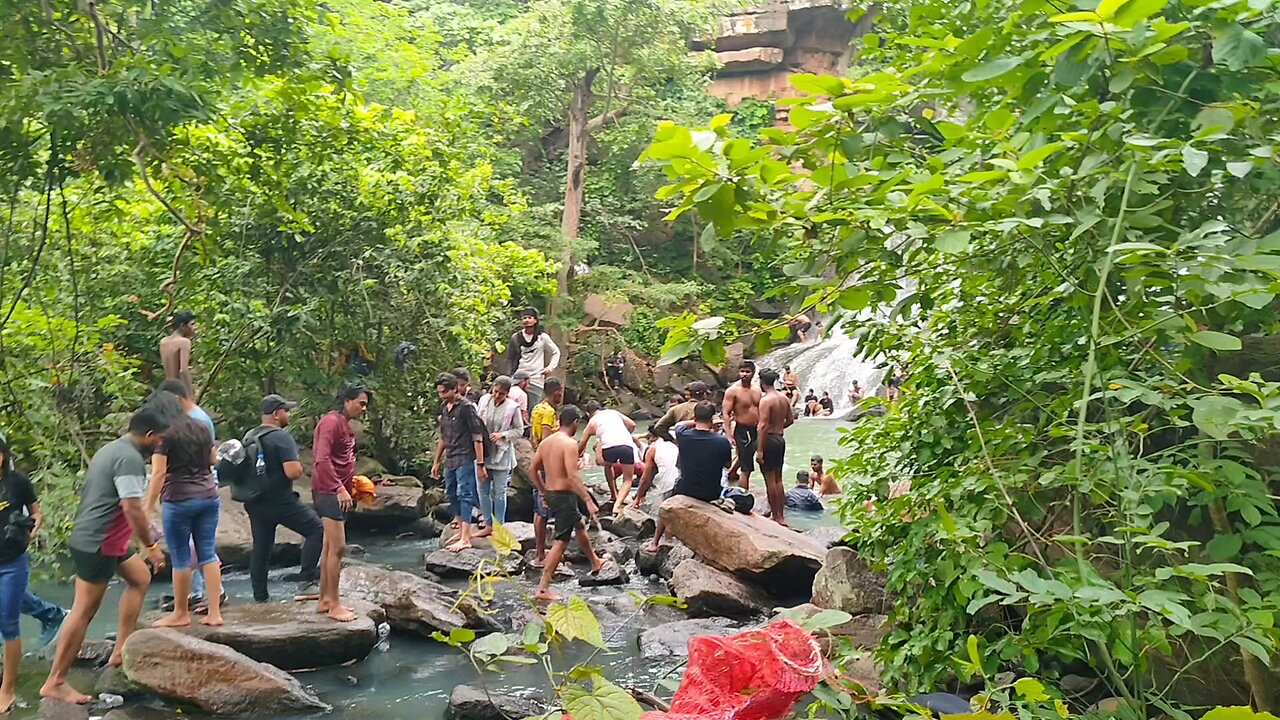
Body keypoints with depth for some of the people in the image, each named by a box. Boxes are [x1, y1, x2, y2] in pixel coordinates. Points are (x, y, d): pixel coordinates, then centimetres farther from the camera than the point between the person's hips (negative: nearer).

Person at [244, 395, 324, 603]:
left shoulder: (249, 437, 9)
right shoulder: (282, 438, -17)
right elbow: (293, 472, -25)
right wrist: (299, 466, -4)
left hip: (255, 503, 8)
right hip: (281, 501, -8)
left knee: (260, 547, 13)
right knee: (317, 529, 5)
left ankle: (260, 595, 18)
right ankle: (308, 576, 1)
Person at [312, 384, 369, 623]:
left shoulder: (345, 425, 17)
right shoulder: (331, 422, -14)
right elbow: (322, 460, -24)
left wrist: (352, 483, 14)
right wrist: (340, 489, -28)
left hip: (338, 492, 10)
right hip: (328, 492, -10)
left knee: (330, 547, 13)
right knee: (337, 547, -10)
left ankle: (324, 600, 21)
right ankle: (334, 604, -4)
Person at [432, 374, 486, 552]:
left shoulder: (467, 407, -13)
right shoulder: (443, 407, 11)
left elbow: (477, 436, -15)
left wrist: (480, 464, -17)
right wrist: (437, 461, 21)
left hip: (465, 459, -8)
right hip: (449, 460, 9)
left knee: (465, 496, -9)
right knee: (452, 495, 14)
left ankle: (465, 539, -10)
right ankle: (461, 533, 27)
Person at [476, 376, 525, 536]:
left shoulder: (513, 407, -11)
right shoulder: (484, 400, -2)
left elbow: (519, 430, -3)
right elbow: (476, 422, 11)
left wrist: (502, 435, -16)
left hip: (501, 454, -4)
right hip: (483, 452, 4)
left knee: (499, 492, 4)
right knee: (483, 490, 10)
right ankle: (488, 525, 22)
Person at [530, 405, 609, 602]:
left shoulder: (545, 441, 7)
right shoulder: (570, 443, -18)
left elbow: (534, 469, 13)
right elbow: (572, 476, -26)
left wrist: (544, 492, 25)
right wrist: (589, 501, -25)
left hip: (551, 495, 9)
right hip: (564, 496, -9)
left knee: (580, 526, 28)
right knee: (561, 542, -4)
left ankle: (595, 562, 47)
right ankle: (543, 589, -4)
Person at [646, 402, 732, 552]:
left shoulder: (683, 436, -16)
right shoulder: (722, 441, -20)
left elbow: (679, 425, 10)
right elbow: (727, 464, 1)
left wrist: (697, 421, 8)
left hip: (684, 491, 1)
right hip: (712, 495, -1)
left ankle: (654, 543, 41)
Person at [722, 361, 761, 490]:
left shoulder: (757, 390, 8)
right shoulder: (733, 391, -12)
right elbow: (726, 414, -15)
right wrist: (728, 435, -23)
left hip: (755, 430, 7)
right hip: (742, 431, -7)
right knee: (746, 469, -6)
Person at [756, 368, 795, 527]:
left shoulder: (766, 400, -17)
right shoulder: (783, 398, 7)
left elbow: (763, 426, -21)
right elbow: (790, 419, 15)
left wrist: (760, 450, -20)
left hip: (769, 439, -8)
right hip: (780, 439, 8)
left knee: (770, 479, -1)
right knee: (778, 479, 16)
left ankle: (776, 516, 3)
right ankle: (781, 515, 22)